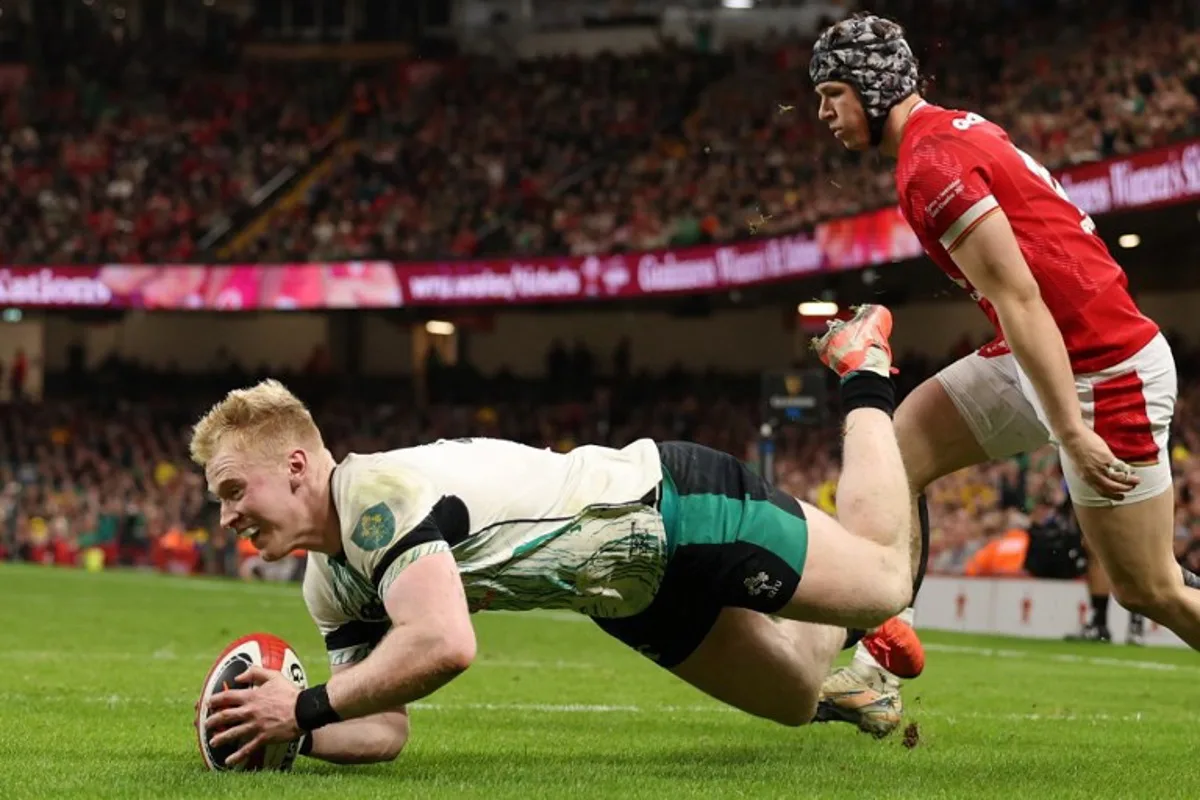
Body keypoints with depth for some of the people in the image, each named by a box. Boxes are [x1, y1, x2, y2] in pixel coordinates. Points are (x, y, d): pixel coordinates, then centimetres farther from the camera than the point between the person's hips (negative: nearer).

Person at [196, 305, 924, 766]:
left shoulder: (379, 492, -33)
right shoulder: (331, 585, -5)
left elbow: (442, 643, -46)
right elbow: (384, 731, -4)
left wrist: (307, 707, -37)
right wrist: (291, 733, -24)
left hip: (681, 509, -7)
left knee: (888, 578, 8)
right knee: (798, 699, 19)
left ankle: (861, 374, 28)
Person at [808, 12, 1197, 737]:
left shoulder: (930, 167, -18)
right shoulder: (962, 130, 11)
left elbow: (1019, 301, -22)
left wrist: (1072, 432, -22)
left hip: (1103, 372, -10)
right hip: (1046, 359, 10)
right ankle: (876, 681, 3)